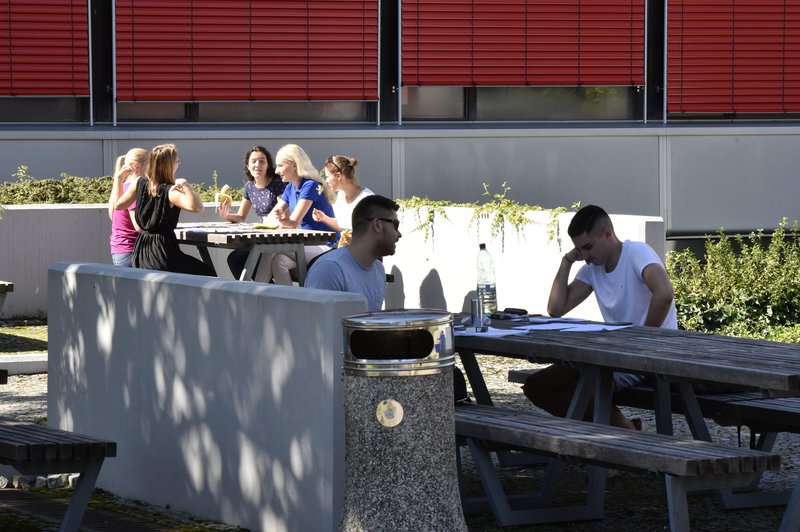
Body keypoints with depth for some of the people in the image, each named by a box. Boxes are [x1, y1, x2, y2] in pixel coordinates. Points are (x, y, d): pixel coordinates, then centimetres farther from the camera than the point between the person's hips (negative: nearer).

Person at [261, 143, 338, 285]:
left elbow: (293, 223, -18)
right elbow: (270, 218, 7)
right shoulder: (290, 188, 13)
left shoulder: (310, 186, -14)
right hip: (309, 244, 8)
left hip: (325, 246, -8)